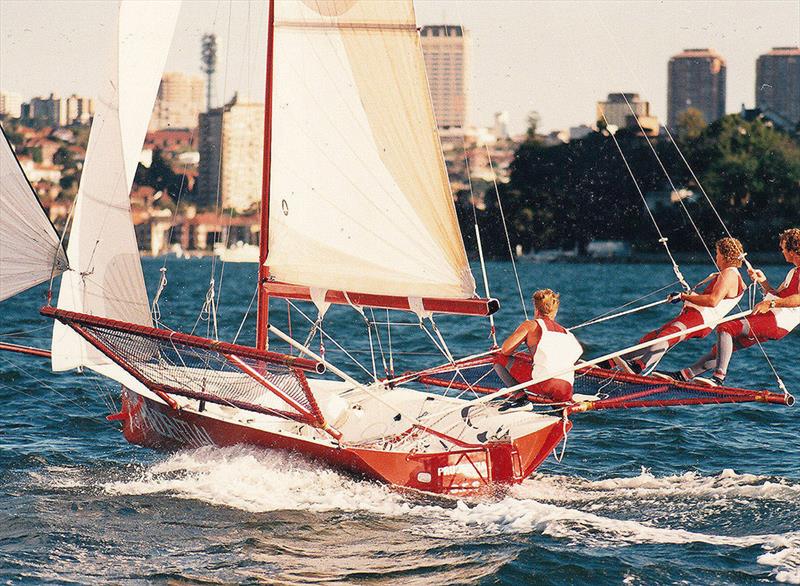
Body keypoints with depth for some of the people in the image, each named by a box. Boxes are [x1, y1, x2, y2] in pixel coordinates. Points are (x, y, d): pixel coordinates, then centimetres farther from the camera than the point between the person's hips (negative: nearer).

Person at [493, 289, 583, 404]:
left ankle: (520, 394, -7)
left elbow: (505, 350, 4)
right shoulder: (566, 332, 24)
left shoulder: (530, 325, 10)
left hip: (543, 384, -5)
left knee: (499, 357, 11)